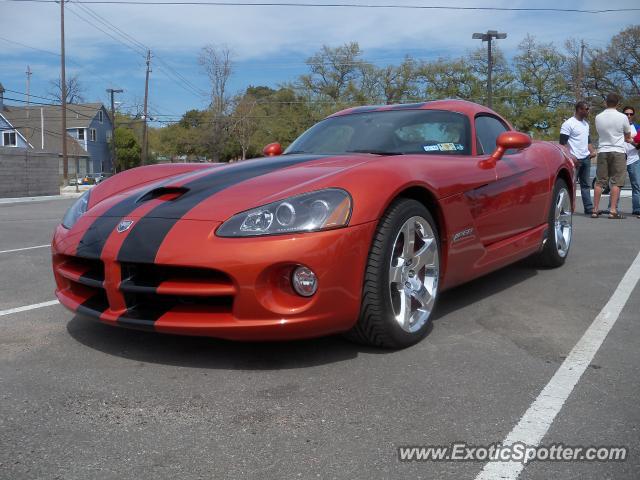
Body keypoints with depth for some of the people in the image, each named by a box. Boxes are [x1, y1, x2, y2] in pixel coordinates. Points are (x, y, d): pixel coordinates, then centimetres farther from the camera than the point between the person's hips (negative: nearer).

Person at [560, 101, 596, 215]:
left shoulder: (586, 124, 18)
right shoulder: (569, 123, -9)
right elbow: (562, 143, -13)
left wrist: (592, 151, 8)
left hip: (586, 158, 8)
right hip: (574, 159, -8)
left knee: (586, 184, 10)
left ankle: (588, 208, 14)